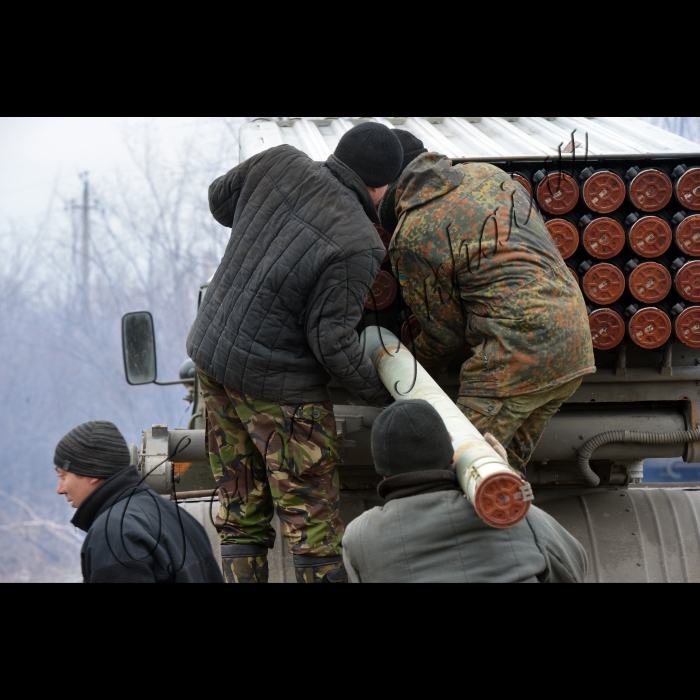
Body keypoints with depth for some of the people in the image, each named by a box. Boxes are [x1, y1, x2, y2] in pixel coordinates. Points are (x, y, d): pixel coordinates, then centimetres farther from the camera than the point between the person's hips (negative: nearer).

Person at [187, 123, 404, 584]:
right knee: (313, 518, 4)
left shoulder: (278, 164, -6)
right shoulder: (357, 247, -22)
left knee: (242, 511, 14)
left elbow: (222, 201, 12)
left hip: (213, 355, 7)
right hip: (277, 384, -7)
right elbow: (332, 342, -19)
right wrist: (377, 392, -3)